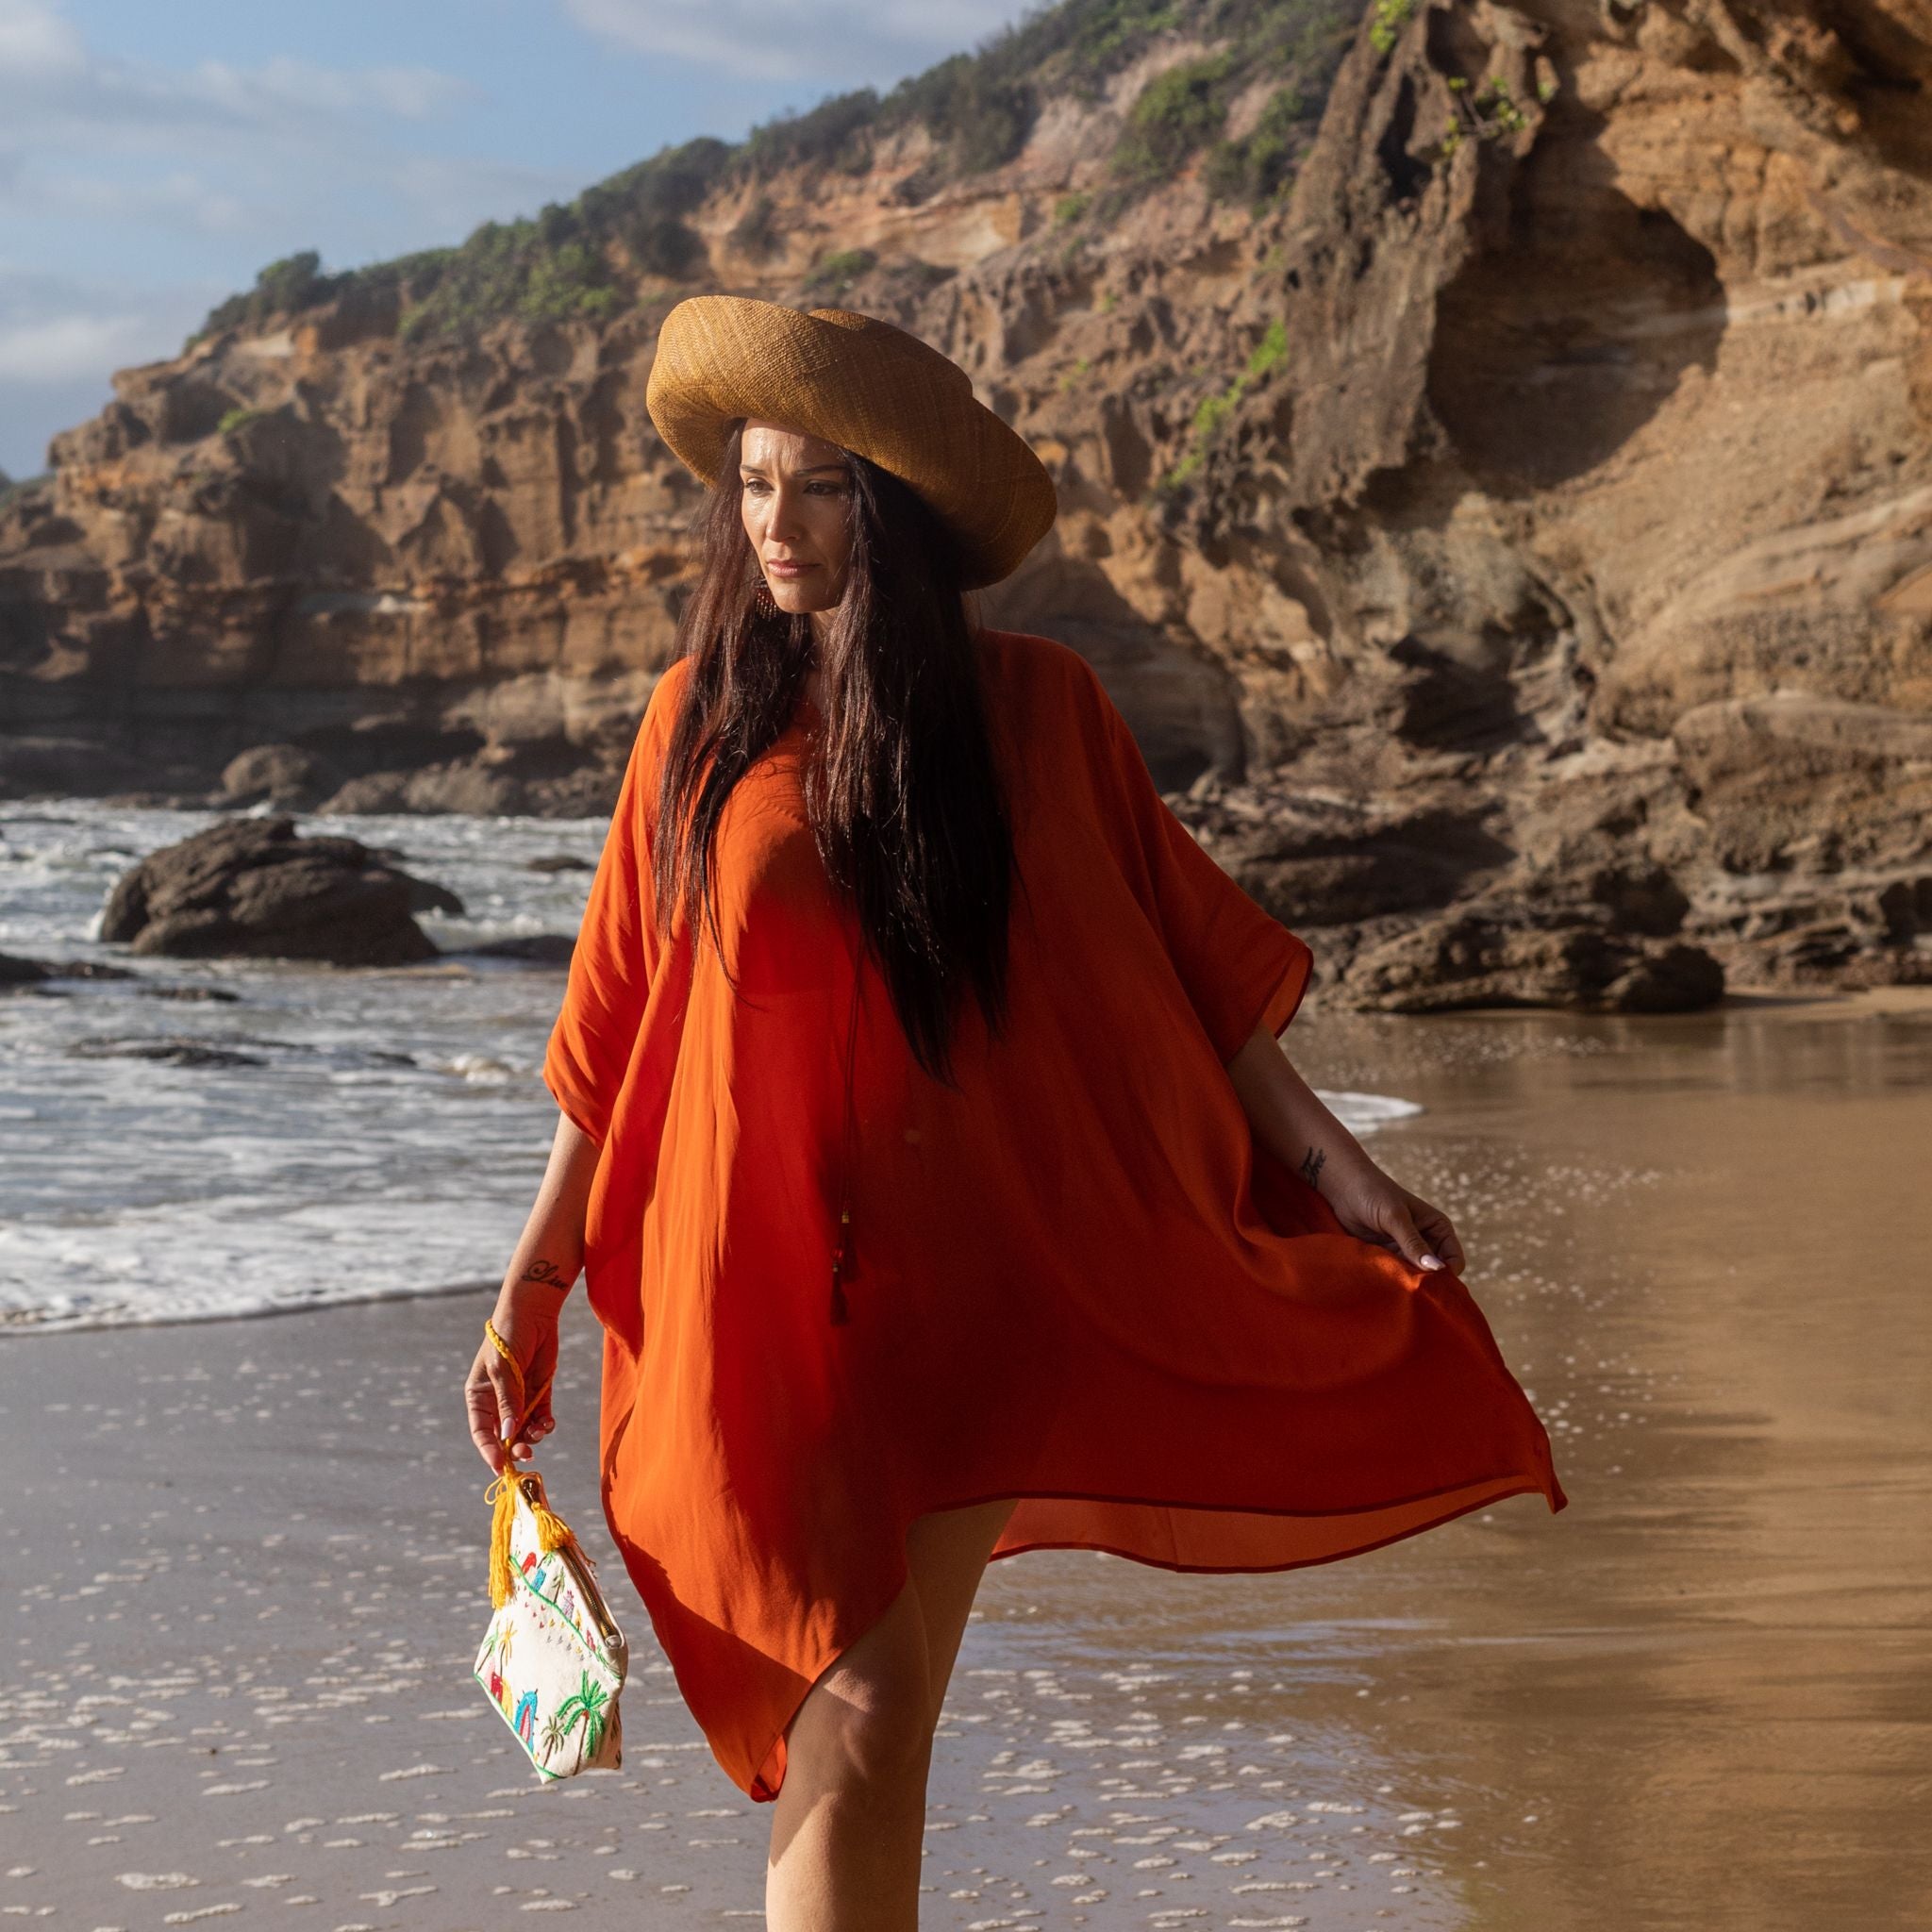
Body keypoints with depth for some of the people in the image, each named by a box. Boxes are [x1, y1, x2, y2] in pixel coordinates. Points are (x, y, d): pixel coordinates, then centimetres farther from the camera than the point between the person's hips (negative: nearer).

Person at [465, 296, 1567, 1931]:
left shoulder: (1031, 706, 4)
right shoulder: (703, 718, 7)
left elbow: (1192, 959, 5)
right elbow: (612, 1028, 10)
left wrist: (1339, 1177, -3)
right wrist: (532, 1287, 10)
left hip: (965, 1275, -1)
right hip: (756, 1290, 1)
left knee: (875, 1715, -8)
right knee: (847, 1711, -3)